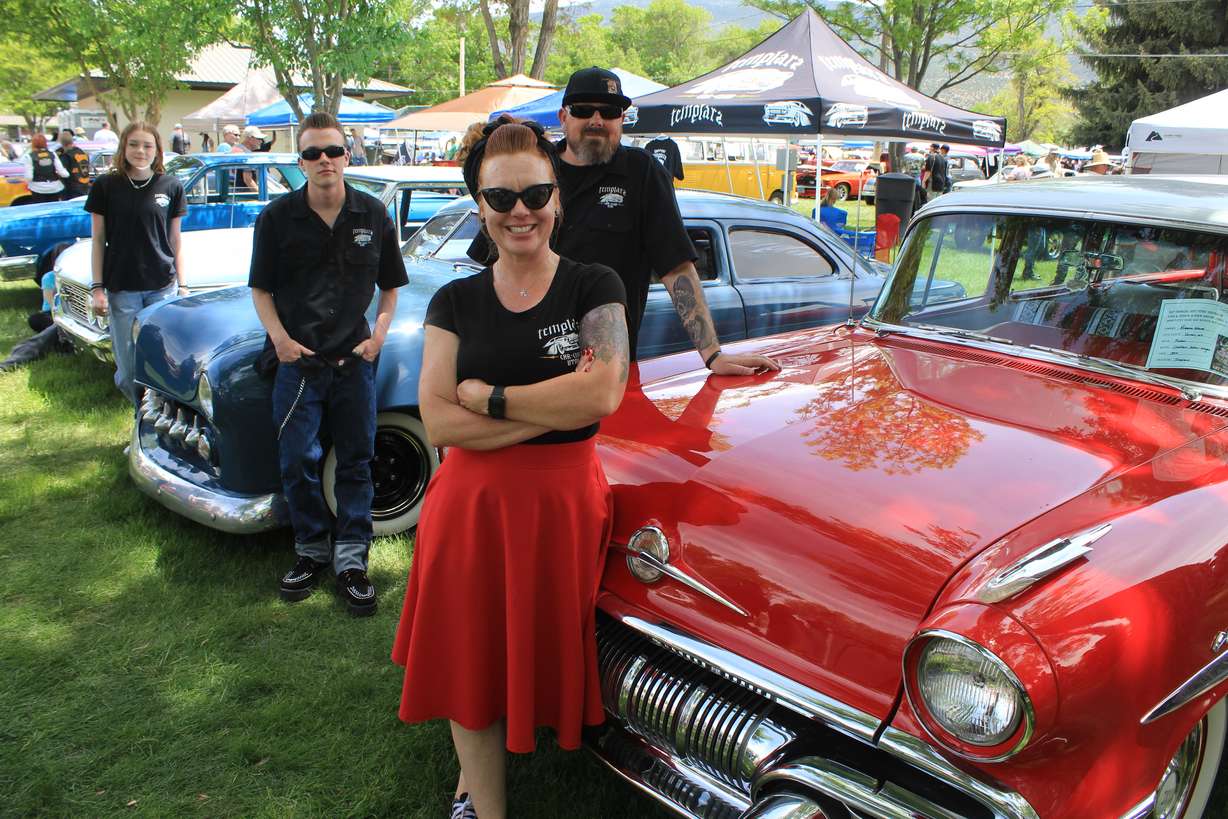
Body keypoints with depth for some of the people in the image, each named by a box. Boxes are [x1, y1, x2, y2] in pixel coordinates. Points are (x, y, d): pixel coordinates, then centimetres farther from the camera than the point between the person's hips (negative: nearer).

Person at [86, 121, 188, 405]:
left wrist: (182, 286, 4)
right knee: (128, 371, 2)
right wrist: (97, 288, -1)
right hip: (120, 288, 0)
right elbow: (98, 240, 5)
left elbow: (175, 241, 8)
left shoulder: (171, 186, 3)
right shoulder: (106, 185, 2)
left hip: (163, 287, 0)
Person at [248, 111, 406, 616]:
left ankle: (351, 560, 15)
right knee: (297, 463, 3)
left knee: (355, 461, 5)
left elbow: (390, 285, 11)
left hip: (353, 358, 1)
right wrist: (279, 337, -12)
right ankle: (311, 551, 22)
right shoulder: (277, 217, -1)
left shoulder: (373, 215, 2)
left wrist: (381, 330, -4)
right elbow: (261, 289, 3)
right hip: (297, 358, -1)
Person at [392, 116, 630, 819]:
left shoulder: (594, 287, -3)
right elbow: (438, 421, -9)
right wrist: (554, 407, -16)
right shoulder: (455, 302, 3)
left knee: (545, 654, 12)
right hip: (471, 505, 2)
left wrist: (487, 395, -13)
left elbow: (602, 396, -18)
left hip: (564, 504, -1)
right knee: (473, 658, 12)